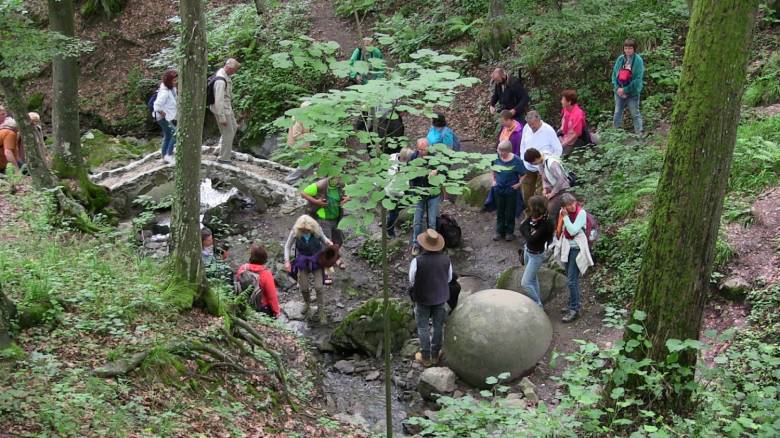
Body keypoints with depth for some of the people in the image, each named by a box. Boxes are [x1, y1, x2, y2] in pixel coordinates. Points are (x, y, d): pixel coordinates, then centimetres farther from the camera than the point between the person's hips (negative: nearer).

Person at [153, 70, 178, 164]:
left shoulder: (173, 89, 1)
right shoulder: (165, 92, -28)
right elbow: (157, 106, -32)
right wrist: (164, 114, -20)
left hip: (169, 117, 10)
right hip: (163, 118, -10)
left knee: (168, 137, 19)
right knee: (176, 134, -15)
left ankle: (165, 157, 31)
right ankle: (169, 155, -10)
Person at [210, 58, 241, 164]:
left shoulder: (225, 75, 2)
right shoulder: (221, 80, -29)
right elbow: (219, 100, -28)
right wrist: (222, 118, -25)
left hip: (227, 107, 10)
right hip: (221, 109, -10)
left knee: (233, 128, 24)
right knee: (228, 133, 1)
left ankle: (226, 151, 35)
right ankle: (224, 157, 14)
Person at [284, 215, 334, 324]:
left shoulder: (317, 229, -19)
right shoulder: (295, 232, -19)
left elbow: (323, 238, 3)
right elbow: (287, 246, -5)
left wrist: (328, 242, -18)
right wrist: (287, 261, -15)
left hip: (316, 261, -1)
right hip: (302, 262, 1)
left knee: (318, 287, -7)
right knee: (304, 288, 5)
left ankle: (321, 312, 11)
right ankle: (307, 304, 40)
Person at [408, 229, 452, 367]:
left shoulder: (417, 261, -26)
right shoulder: (446, 259, -17)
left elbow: (412, 280, -12)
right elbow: (449, 278, -3)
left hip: (423, 299, -2)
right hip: (441, 297, 3)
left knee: (423, 328, 14)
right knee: (438, 326, 19)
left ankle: (425, 357, 24)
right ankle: (435, 355, 31)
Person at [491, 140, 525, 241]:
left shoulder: (516, 161, -19)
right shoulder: (497, 159, -6)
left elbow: (524, 175, -12)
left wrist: (519, 184, -14)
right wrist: (494, 180, 8)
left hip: (511, 190, -4)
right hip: (499, 190, 4)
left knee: (510, 213, 10)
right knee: (499, 212, 15)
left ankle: (510, 232, 25)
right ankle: (499, 231, 28)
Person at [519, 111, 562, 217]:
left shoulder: (548, 130, -16)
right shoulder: (526, 128, -3)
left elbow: (558, 150, -8)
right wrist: (523, 162, 7)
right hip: (528, 168, 5)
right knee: (527, 194, 13)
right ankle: (528, 216, 29)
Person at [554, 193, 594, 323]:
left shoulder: (581, 213, -16)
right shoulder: (563, 213, 1)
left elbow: (573, 231, -23)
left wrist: (565, 216, -22)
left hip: (577, 249, -7)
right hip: (567, 247, 7)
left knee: (572, 280, -9)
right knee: (571, 279, 15)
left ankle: (574, 309, -4)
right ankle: (572, 305, 26)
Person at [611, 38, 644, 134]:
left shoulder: (638, 60, -14)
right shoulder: (620, 59, -1)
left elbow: (638, 79, -17)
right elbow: (614, 74, 2)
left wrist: (625, 90, -18)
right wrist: (617, 88, -11)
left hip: (632, 93, -5)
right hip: (619, 91, 5)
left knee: (635, 114, 6)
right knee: (617, 113, 16)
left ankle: (639, 133, 15)